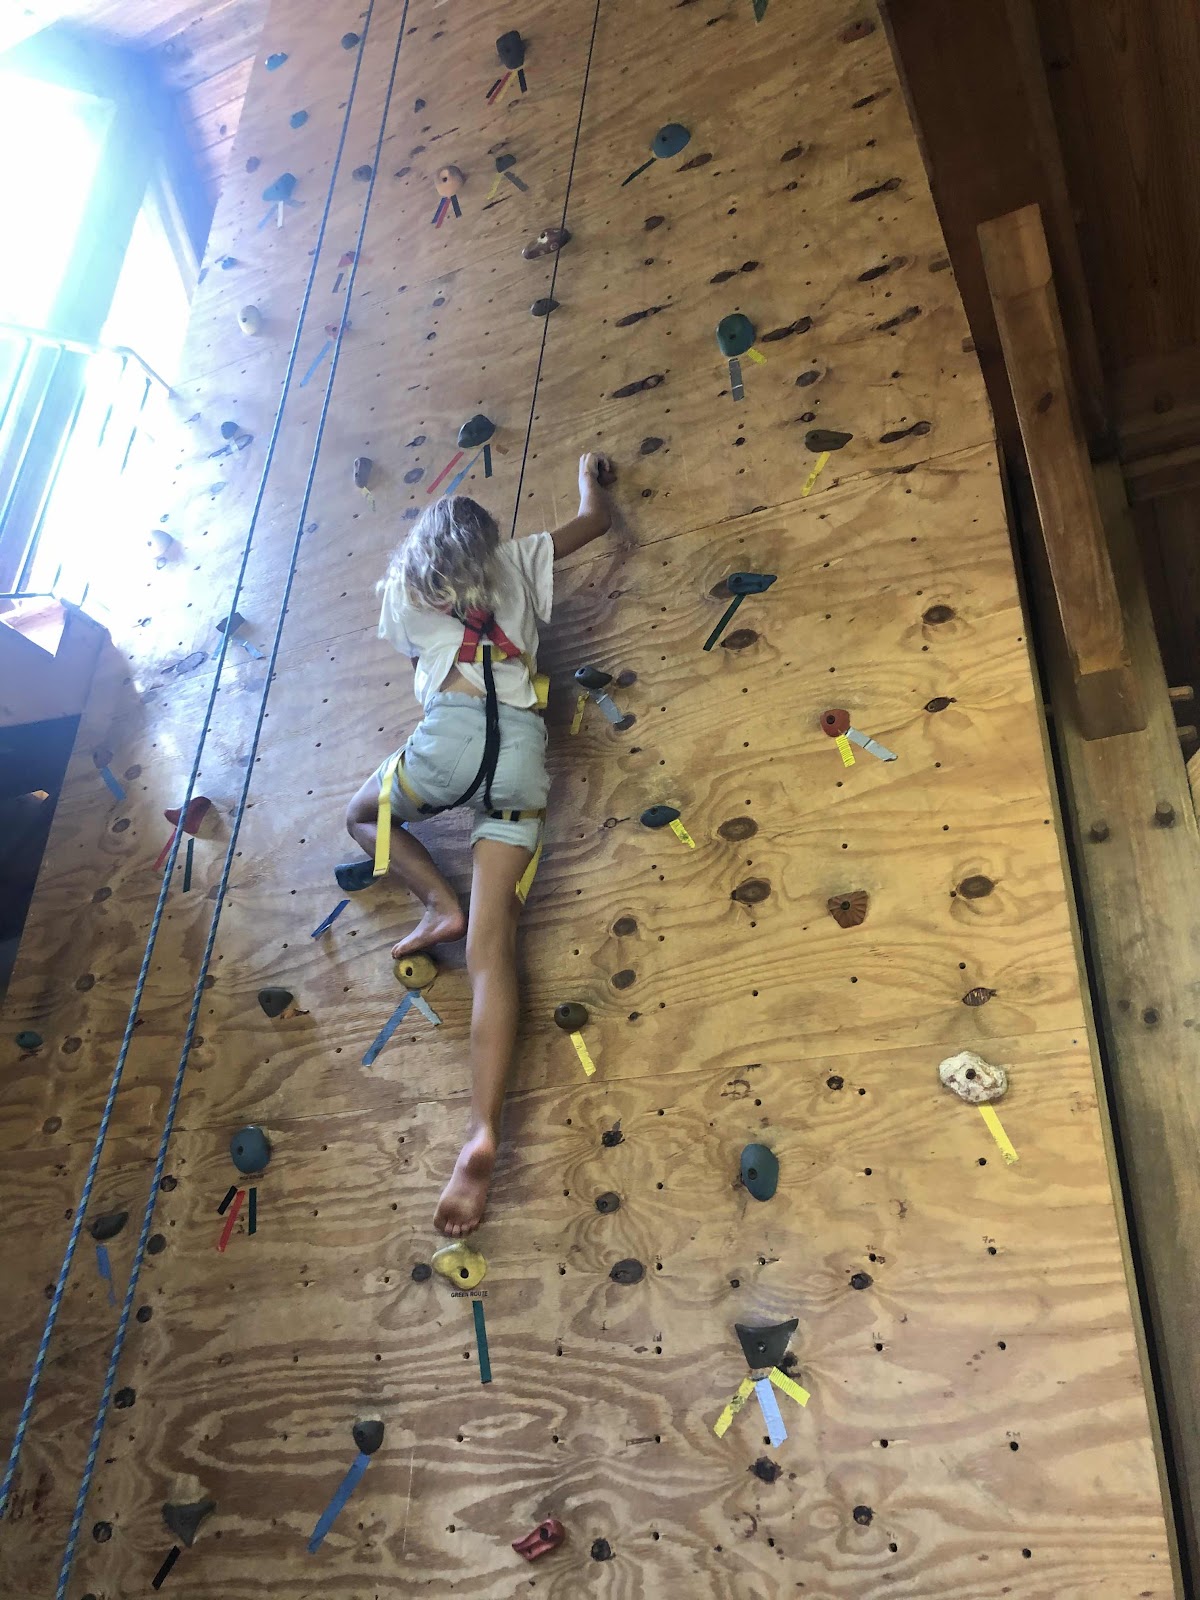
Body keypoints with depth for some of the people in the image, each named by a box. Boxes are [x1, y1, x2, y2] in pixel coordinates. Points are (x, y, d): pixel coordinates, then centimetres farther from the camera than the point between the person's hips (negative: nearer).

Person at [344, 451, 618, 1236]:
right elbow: (598, 518, 37)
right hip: (523, 746, 2)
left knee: (364, 812, 31)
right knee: (494, 948, -6)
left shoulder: (404, 590, 21)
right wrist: (591, 477, 57)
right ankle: (483, 1130, -21)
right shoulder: (517, 562, 25)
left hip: (453, 734, -2)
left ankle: (442, 904, 5)